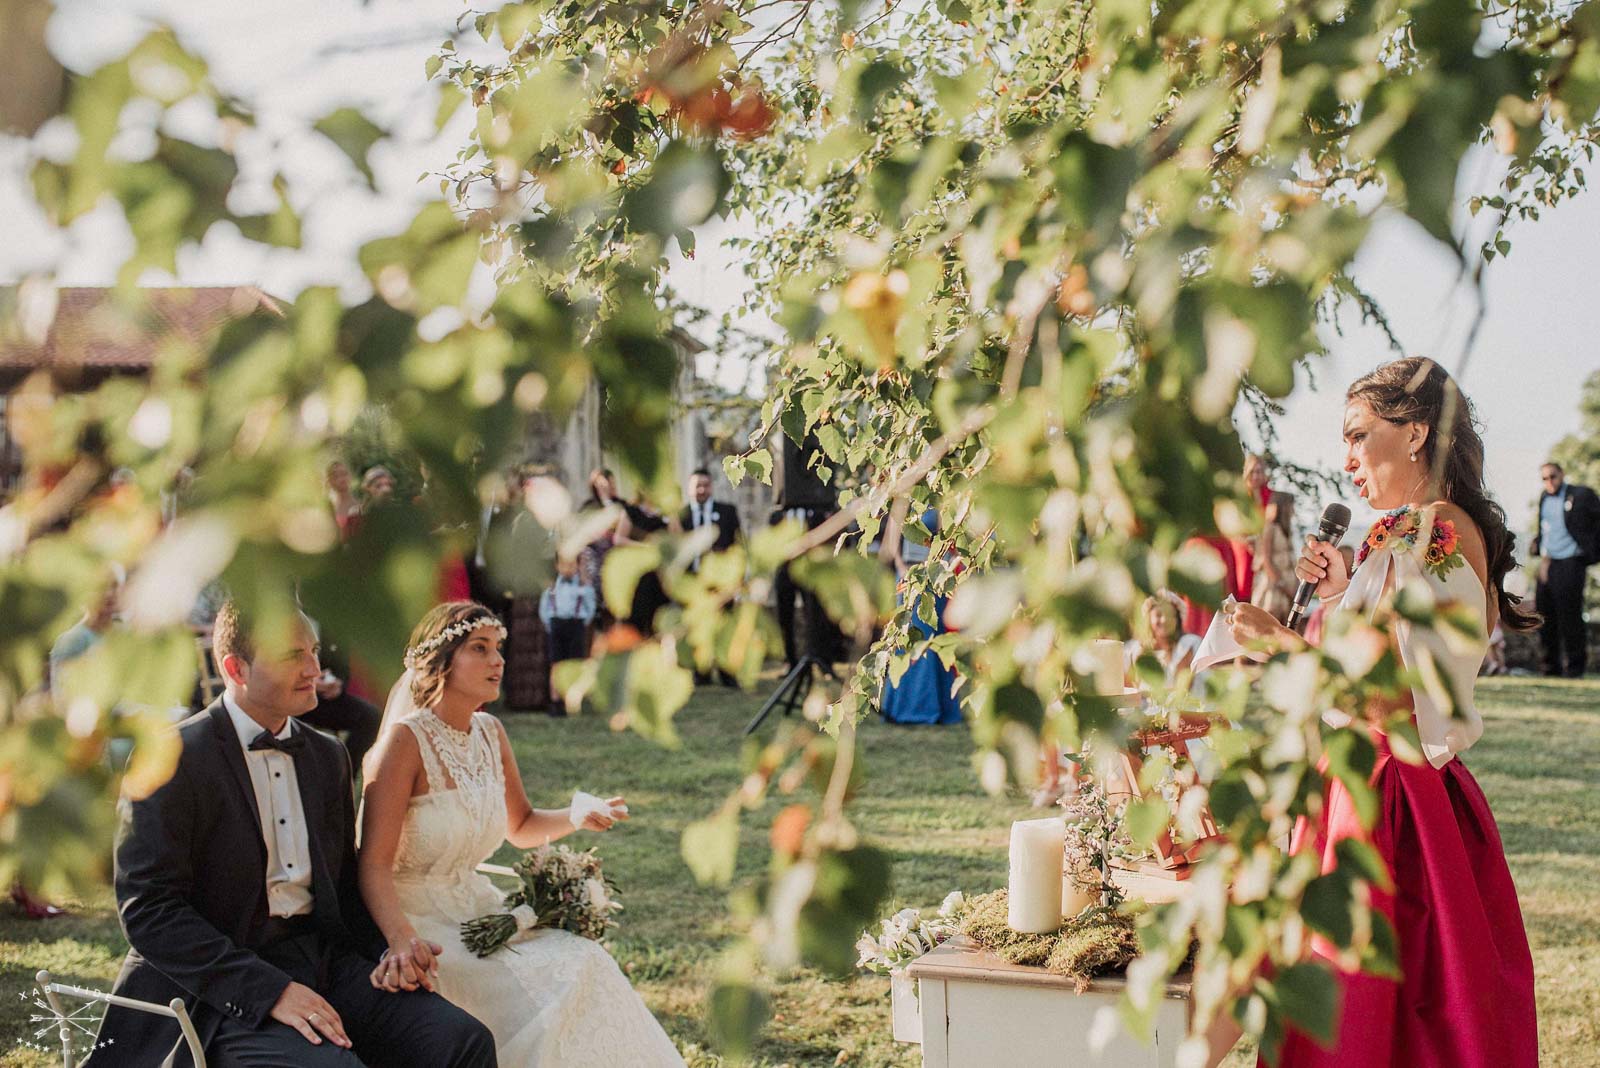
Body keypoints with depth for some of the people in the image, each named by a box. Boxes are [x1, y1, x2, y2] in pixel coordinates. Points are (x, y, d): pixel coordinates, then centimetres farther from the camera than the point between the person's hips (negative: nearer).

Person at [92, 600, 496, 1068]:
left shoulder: (327, 756, 15)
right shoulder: (173, 759, -7)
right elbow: (148, 909, -13)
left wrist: (389, 948, 0)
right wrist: (270, 990, -21)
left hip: (324, 959, 6)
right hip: (220, 990, -6)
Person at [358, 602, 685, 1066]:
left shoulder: (490, 734, 6)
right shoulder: (406, 739, -16)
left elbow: (521, 827, 20)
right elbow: (374, 865, -21)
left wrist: (577, 817, 0)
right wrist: (403, 941, -37)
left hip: (475, 907, 7)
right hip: (415, 917, -7)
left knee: (583, 962, -14)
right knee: (539, 990, -23)